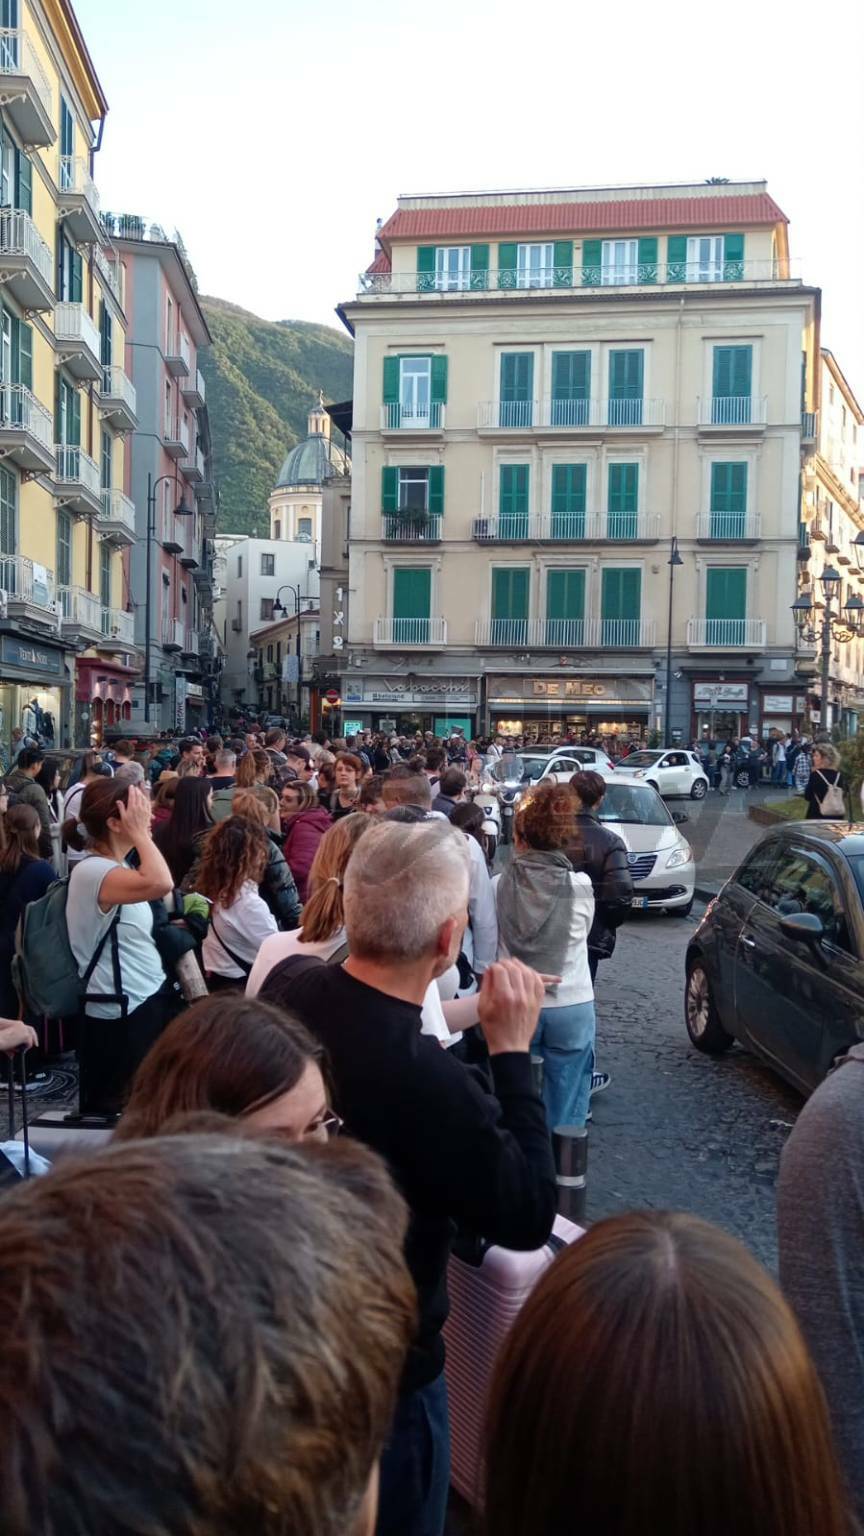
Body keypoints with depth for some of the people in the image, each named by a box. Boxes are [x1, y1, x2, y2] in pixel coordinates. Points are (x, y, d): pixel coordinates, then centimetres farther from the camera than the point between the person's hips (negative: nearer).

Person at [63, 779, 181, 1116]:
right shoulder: (91, 871, -23)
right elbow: (160, 884, -41)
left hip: (146, 1001, 10)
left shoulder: (115, 868, 9)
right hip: (119, 1014, -10)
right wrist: (139, 832, -30)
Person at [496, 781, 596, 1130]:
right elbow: (583, 934, 4)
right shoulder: (580, 886, -10)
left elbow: (491, 943, -2)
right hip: (571, 1007, -1)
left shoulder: (501, 885, -10)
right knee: (565, 1113, 10)